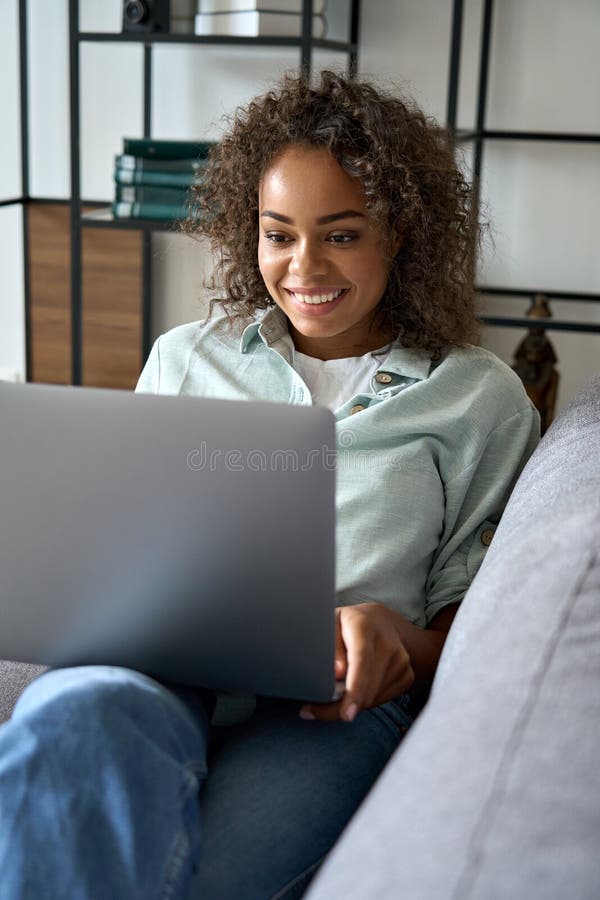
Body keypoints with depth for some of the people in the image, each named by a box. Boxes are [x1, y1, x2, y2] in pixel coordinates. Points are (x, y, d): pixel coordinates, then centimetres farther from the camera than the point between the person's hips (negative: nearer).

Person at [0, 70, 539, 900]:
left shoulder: (482, 399, 11)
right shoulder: (184, 359, 19)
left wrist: (398, 638, -12)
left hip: (336, 702, -2)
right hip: (159, 660, 3)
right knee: (73, 718, -36)